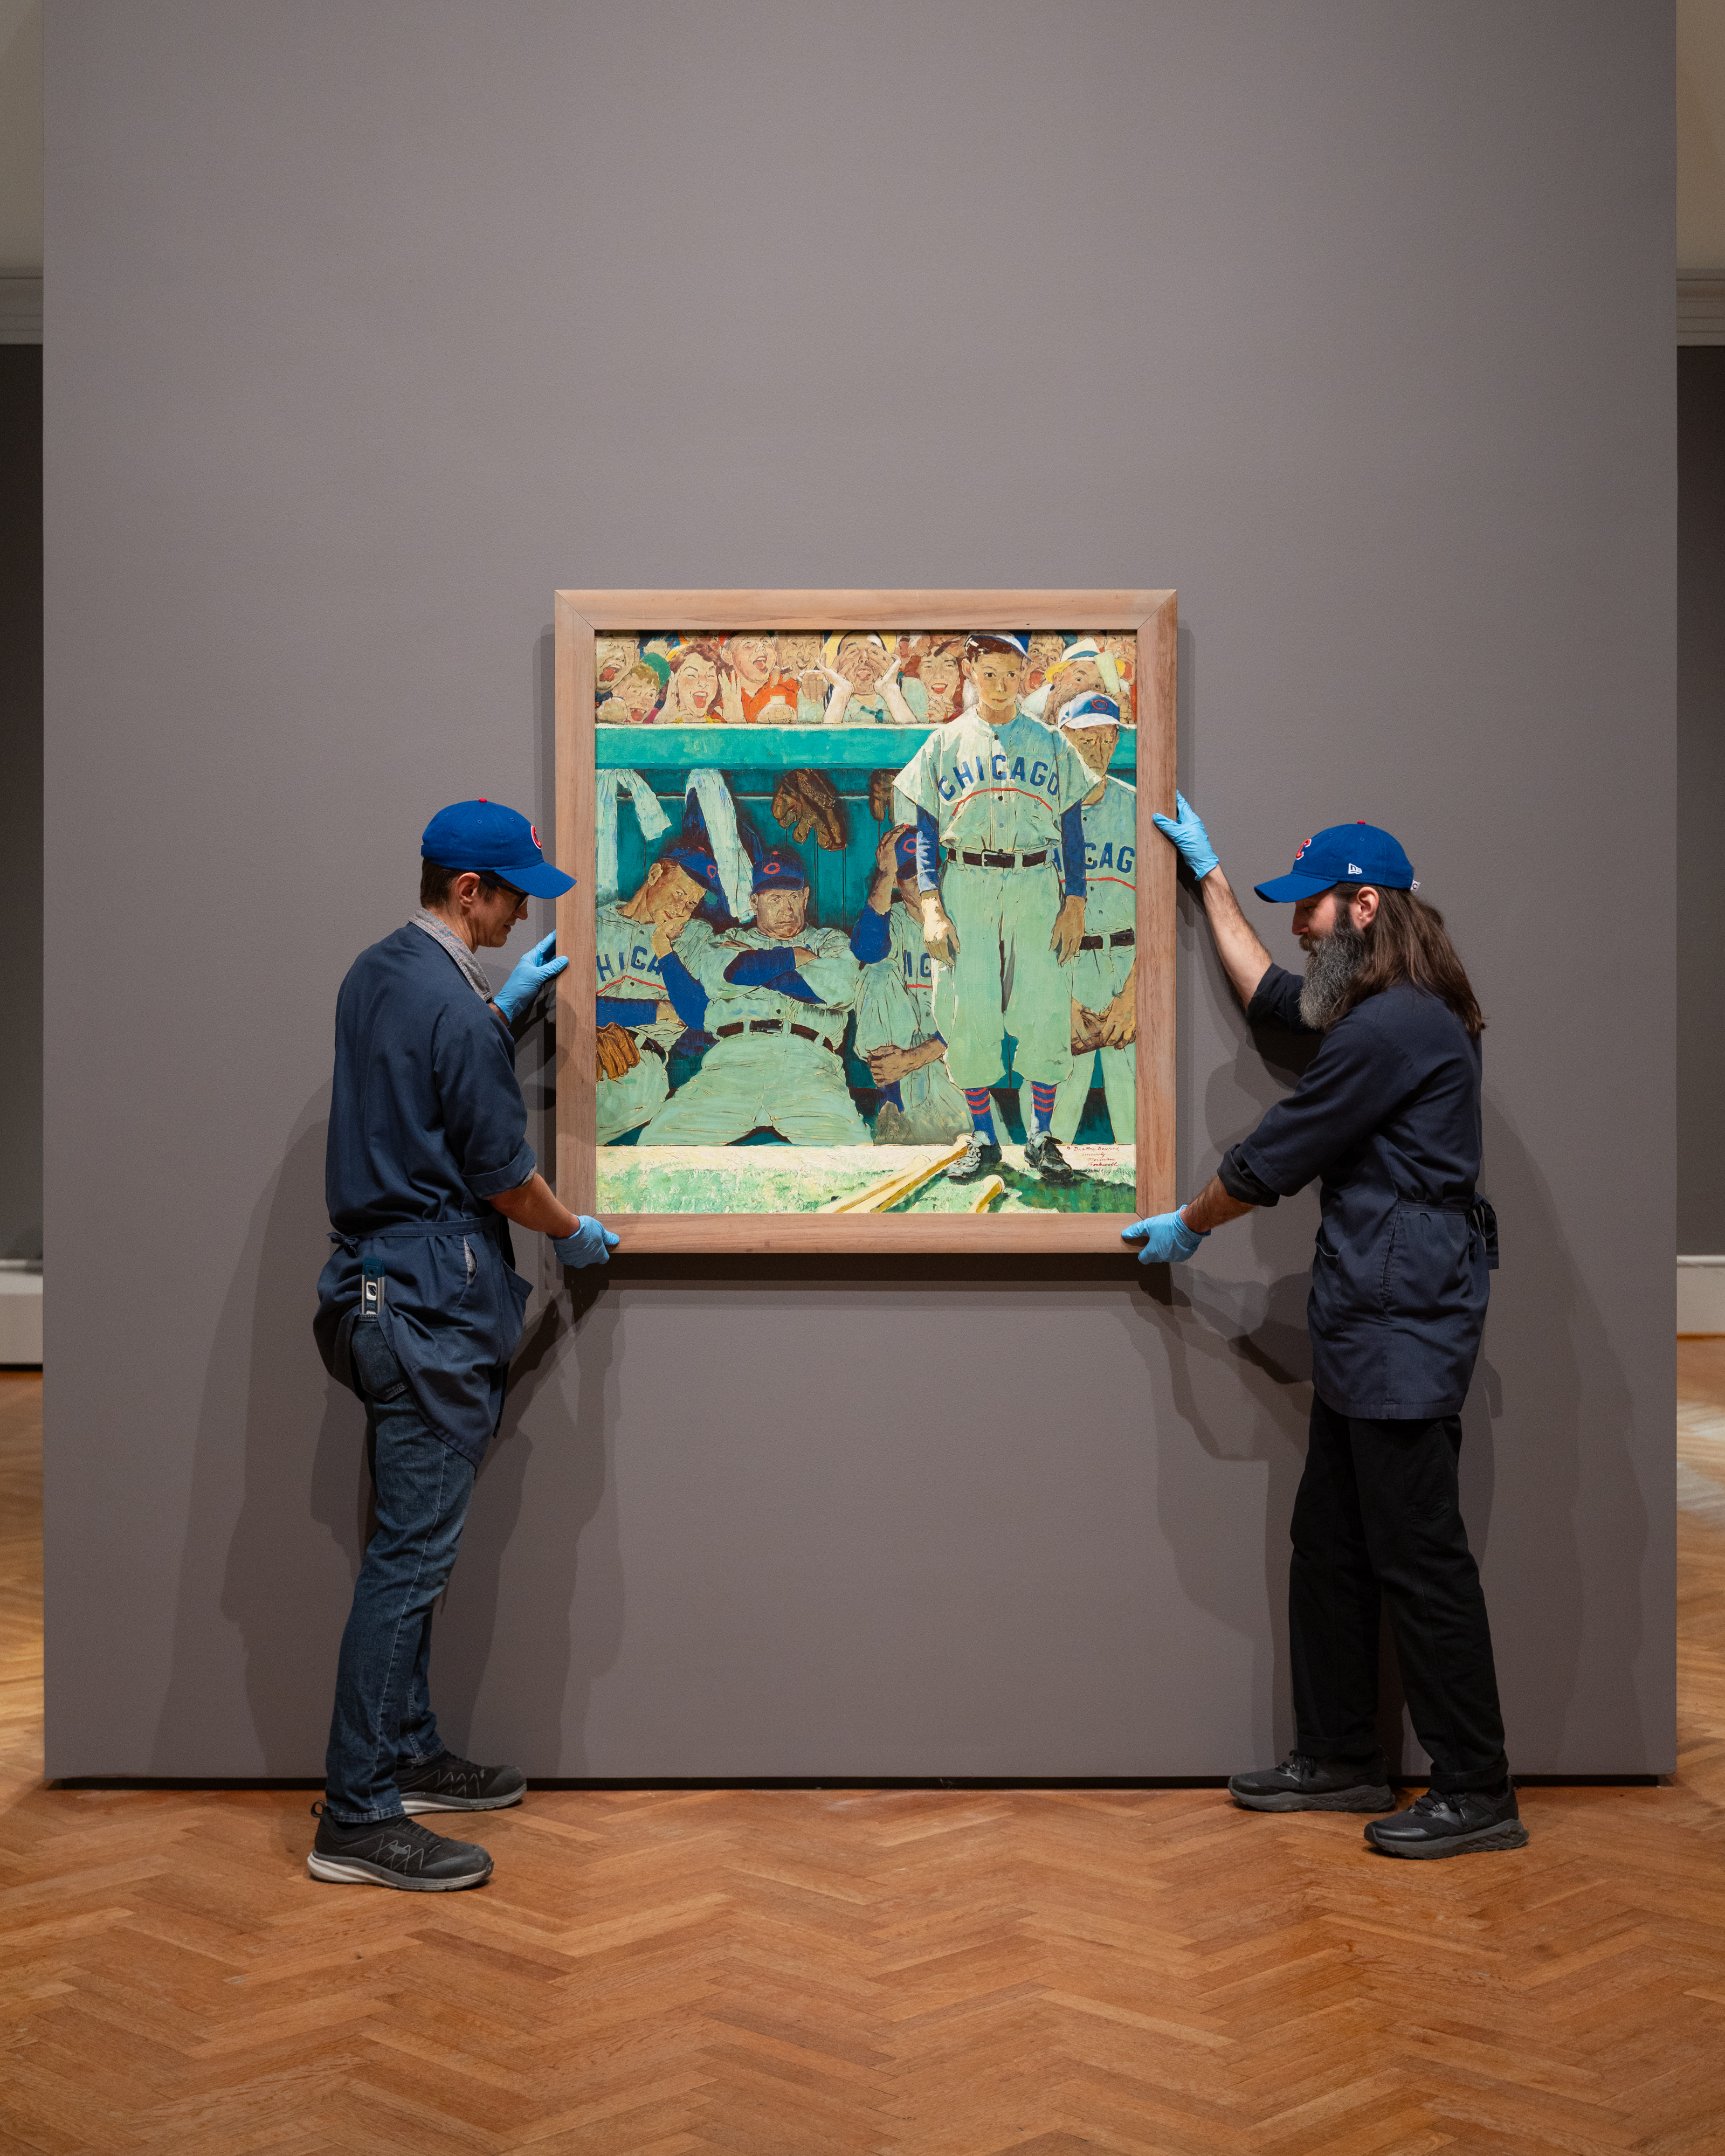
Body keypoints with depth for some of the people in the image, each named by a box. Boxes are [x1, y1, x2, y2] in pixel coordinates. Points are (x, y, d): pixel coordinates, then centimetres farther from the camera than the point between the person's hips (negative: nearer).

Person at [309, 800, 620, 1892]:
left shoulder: (376, 975, 11)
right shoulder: (455, 1011, -18)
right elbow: (505, 1176, -12)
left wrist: (507, 1004, 24)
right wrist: (576, 1231, 6)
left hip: (379, 1288, 10)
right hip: (436, 1309, -10)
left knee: (412, 1544, 17)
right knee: (410, 1555, -7)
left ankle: (409, 1755, 28)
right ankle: (358, 1818, -3)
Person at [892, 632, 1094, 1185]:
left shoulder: (1050, 744, 11)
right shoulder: (945, 743, 10)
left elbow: (1072, 828, 11)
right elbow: (927, 831, 7)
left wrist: (1075, 903, 1)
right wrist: (931, 906, -4)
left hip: (1036, 889, 0)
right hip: (964, 887, 0)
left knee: (1045, 1013, -6)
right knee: (968, 1013, -6)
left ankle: (1042, 1138, 7)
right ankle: (983, 1140, 7)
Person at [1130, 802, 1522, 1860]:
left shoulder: (1394, 1029, -18)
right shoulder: (1385, 1012, 15)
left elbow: (1273, 1157, -12)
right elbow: (1270, 993, 34)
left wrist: (1189, 1225, 5)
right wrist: (1211, 876, 38)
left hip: (1405, 1332, -11)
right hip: (1370, 1329, 11)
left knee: (1420, 1559, -5)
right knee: (1331, 1547, 15)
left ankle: (1479, 1794, 3)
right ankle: (1340, 1759, 24)